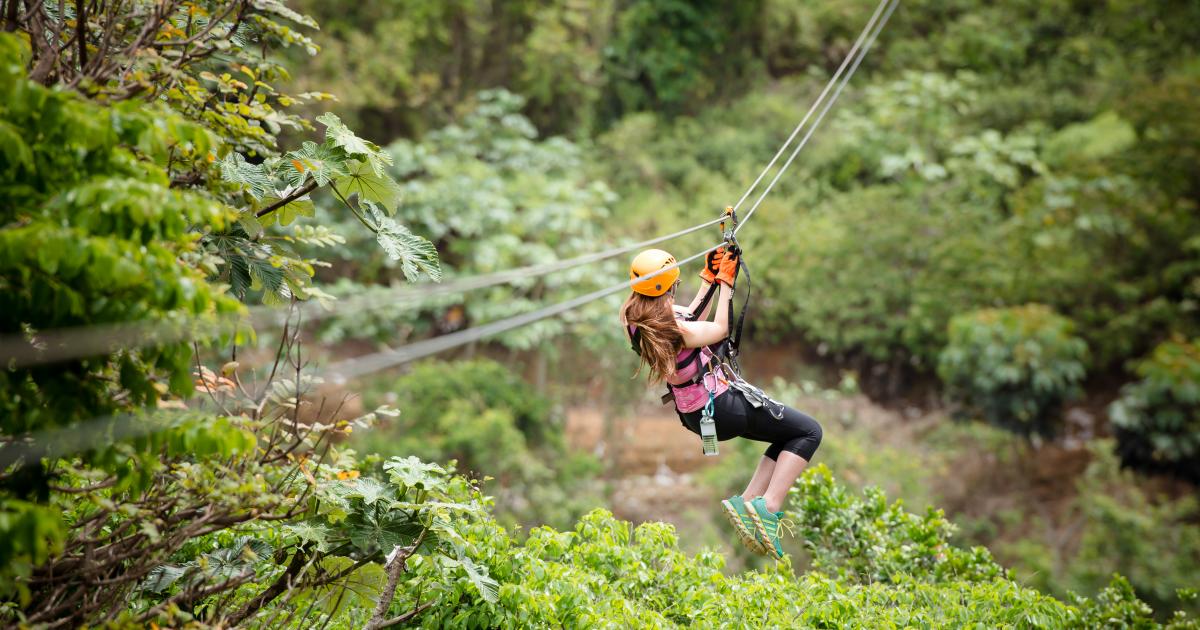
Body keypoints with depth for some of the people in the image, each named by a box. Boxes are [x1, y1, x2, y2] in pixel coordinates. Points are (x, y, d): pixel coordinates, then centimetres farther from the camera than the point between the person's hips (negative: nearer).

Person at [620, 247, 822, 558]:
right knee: (808, 431, 1)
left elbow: (691, 318, 12)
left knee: (786, 434, 21)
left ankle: (747, 501, 10)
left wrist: (709, 278, 11)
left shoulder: (634, 318, -2)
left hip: (693, 413, 9)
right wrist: (725, 283, -2)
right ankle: (768, 507, -10)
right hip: (723, 405, -9)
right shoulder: (673, 328, -27)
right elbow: (720, 330, -8)